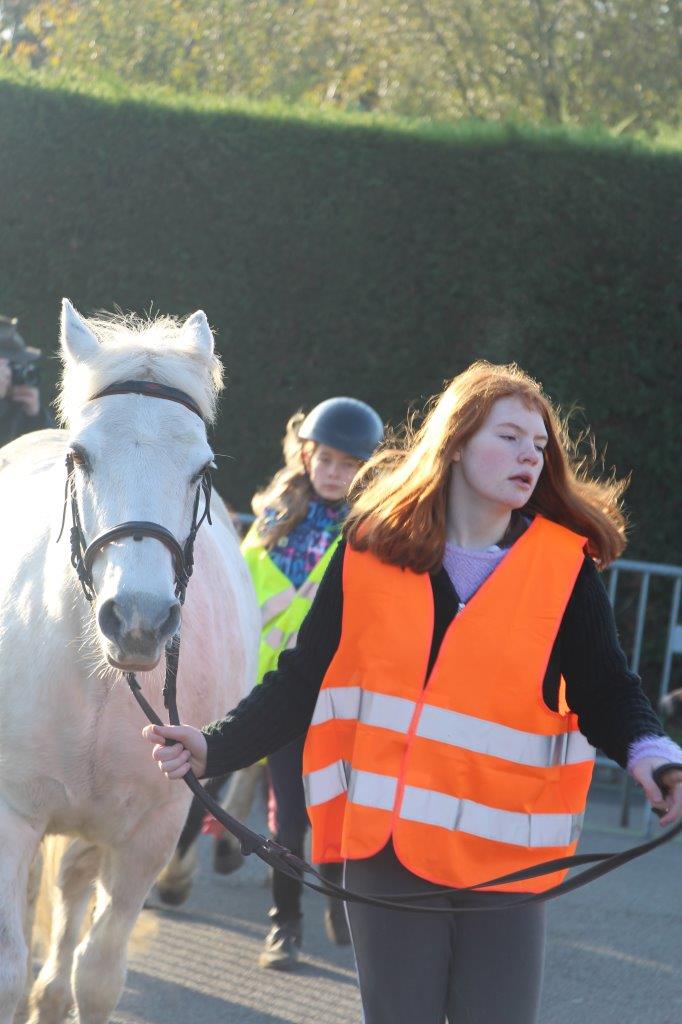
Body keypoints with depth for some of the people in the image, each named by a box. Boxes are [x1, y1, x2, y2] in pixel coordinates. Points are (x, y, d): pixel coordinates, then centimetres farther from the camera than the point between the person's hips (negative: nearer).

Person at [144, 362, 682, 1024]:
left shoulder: (563, 567, -1)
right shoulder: (372, 551, 1)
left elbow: (605, 690, 0)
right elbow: (303, 680, 5)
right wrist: (216, 747, -8)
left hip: (504, 861, 0)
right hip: (387, 846, 0)